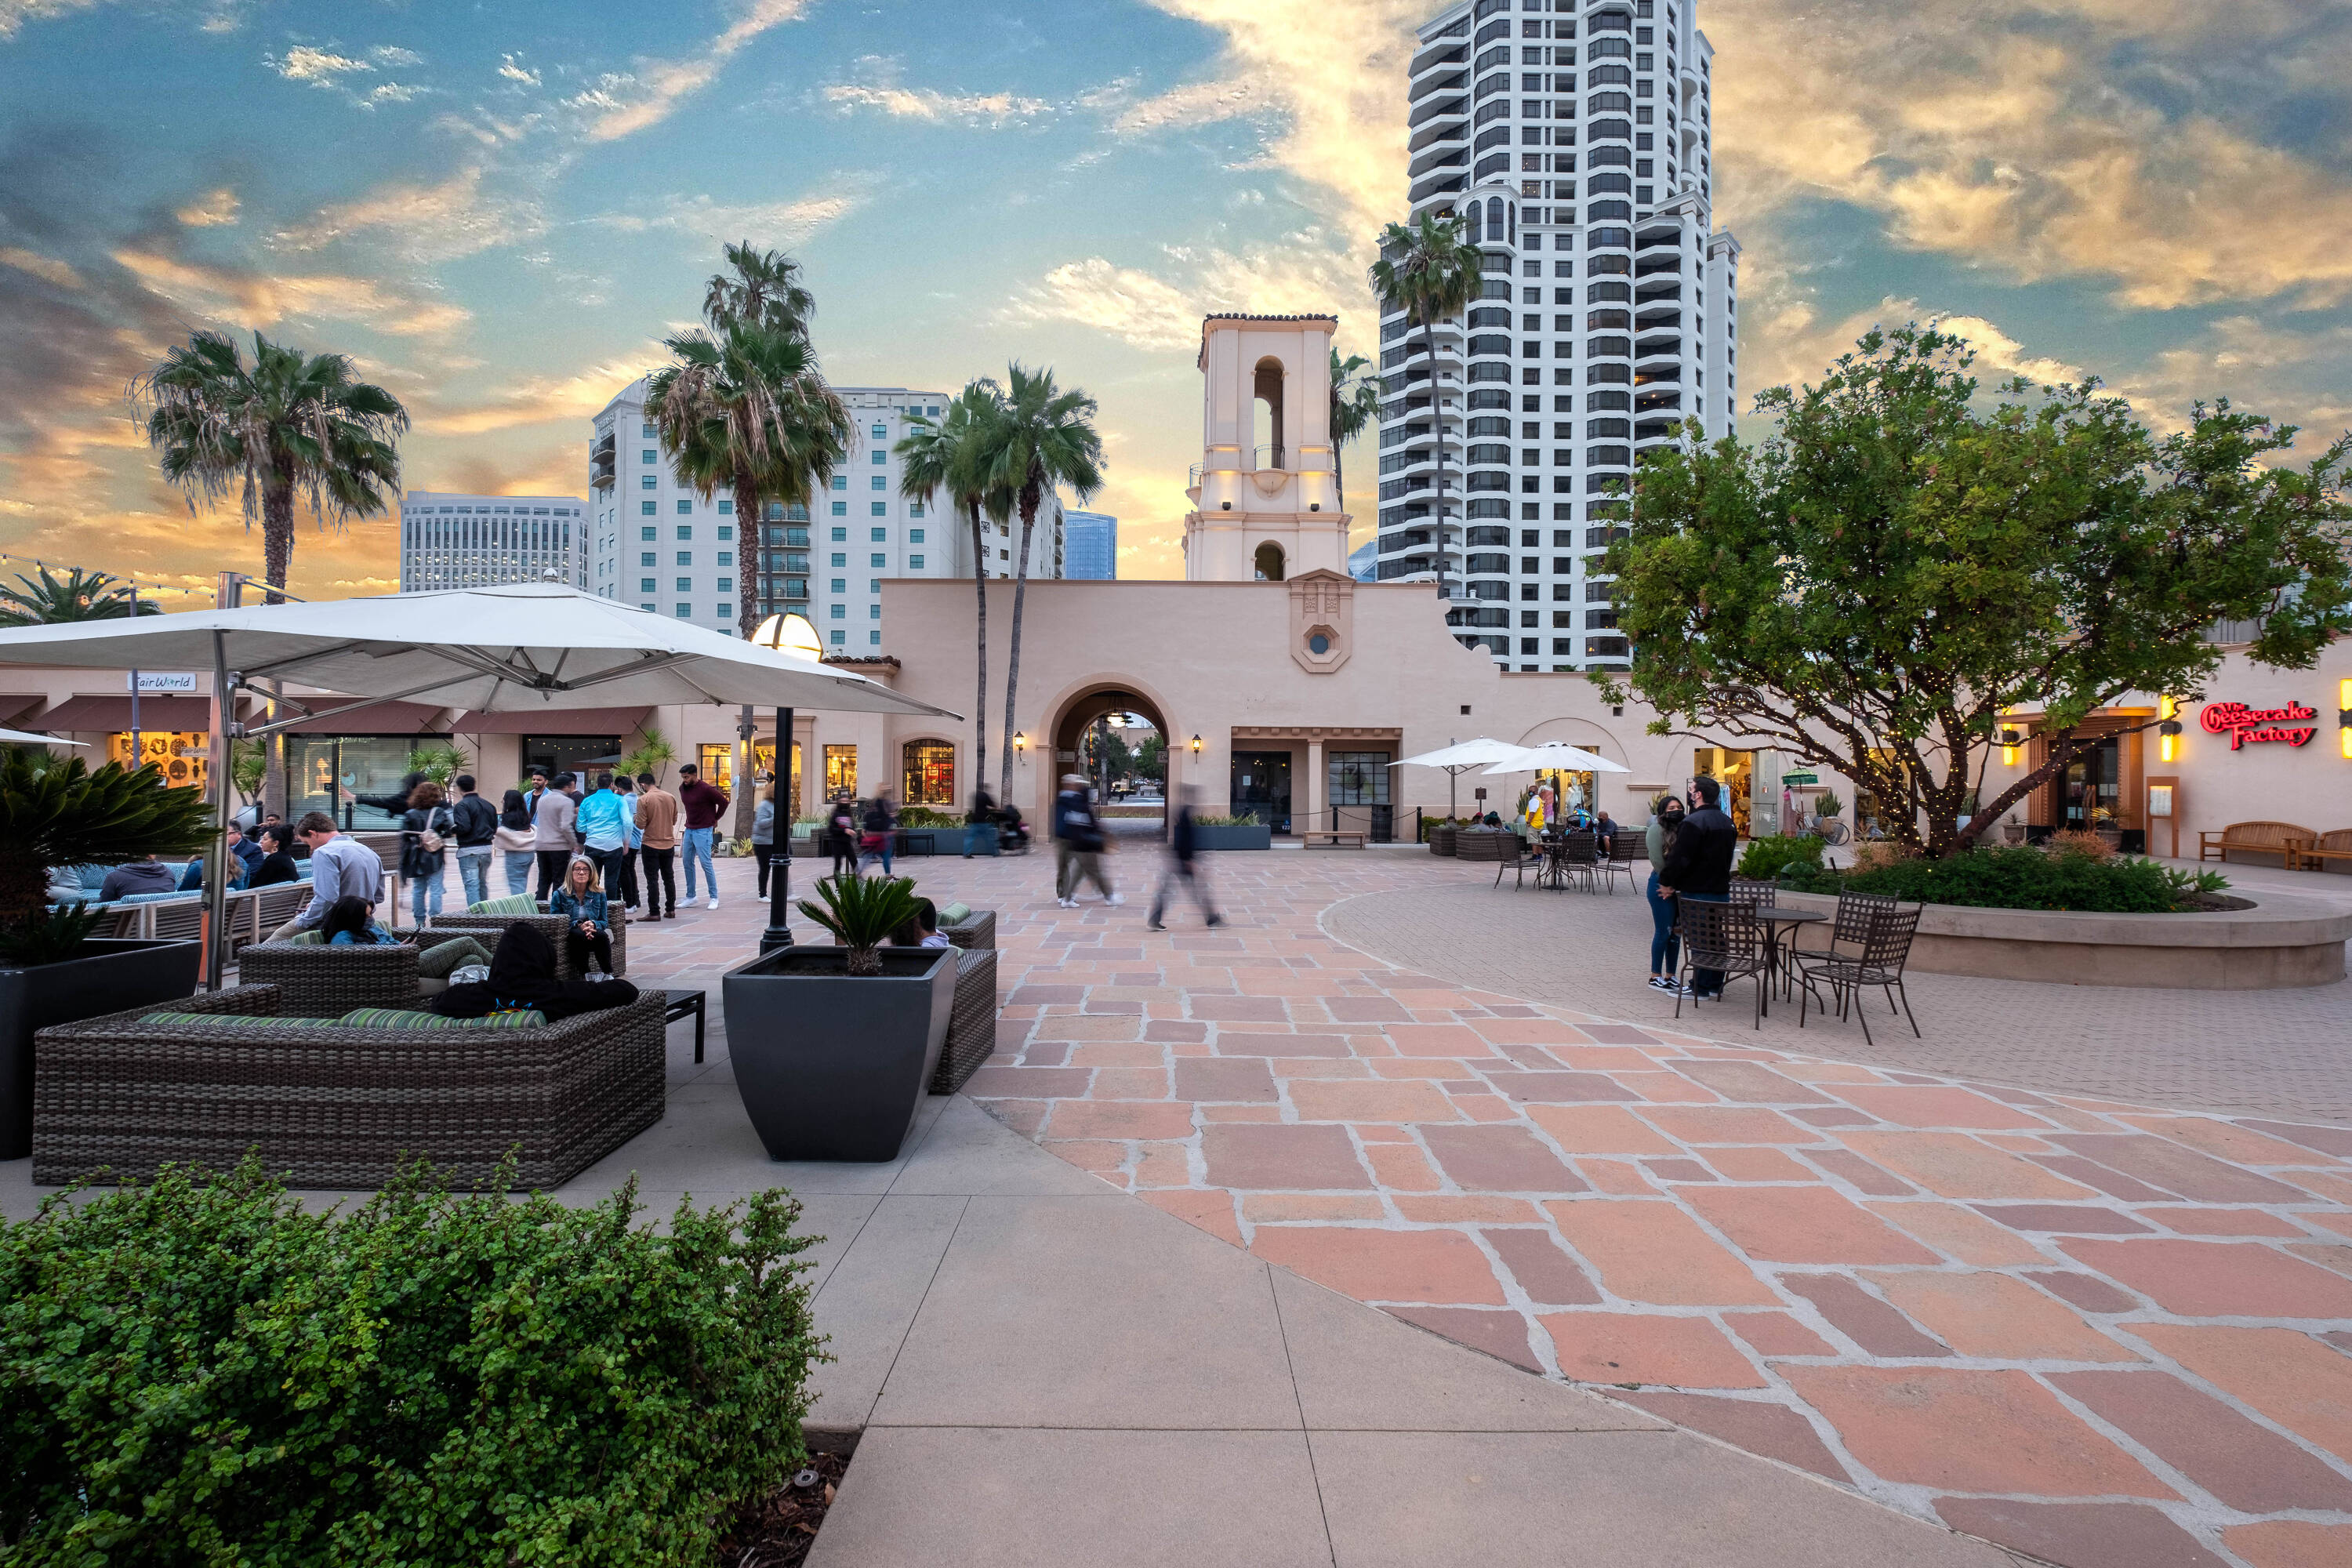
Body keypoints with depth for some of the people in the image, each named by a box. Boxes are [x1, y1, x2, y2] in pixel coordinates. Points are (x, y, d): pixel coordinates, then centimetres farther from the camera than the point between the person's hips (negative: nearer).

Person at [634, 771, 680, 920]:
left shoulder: (643, 800, -13)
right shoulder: (671, 797, 1)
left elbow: (641, 825, -13)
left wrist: (637, 818, 6)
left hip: (651, 844, -4)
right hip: (669, 844, 5)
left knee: (652, 879, 1)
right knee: (669, 877, 14)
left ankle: (654, 912, 2)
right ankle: (671, 909, 18)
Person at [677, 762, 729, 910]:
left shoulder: (706, 789, -16)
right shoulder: (682, 788, 6)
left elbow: (723, 802, -9)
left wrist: (715, 819, 2)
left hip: (703, 831, -8)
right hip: (689, 830, 8)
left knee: (706, 863, -6)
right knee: (688, 863, 10)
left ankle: (714, 898, 1)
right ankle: (690, 896, 20)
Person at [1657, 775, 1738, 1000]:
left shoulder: (1694, 821, -17)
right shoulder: (1727, 823, 13)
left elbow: (1680, 858, -22)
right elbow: (1726, 857, 18)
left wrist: (1667, 882, -7)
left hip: (1697, 892, -9)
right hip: (1721, 889, 9)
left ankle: (1699, 989, 2)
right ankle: (1715, 985, 23)